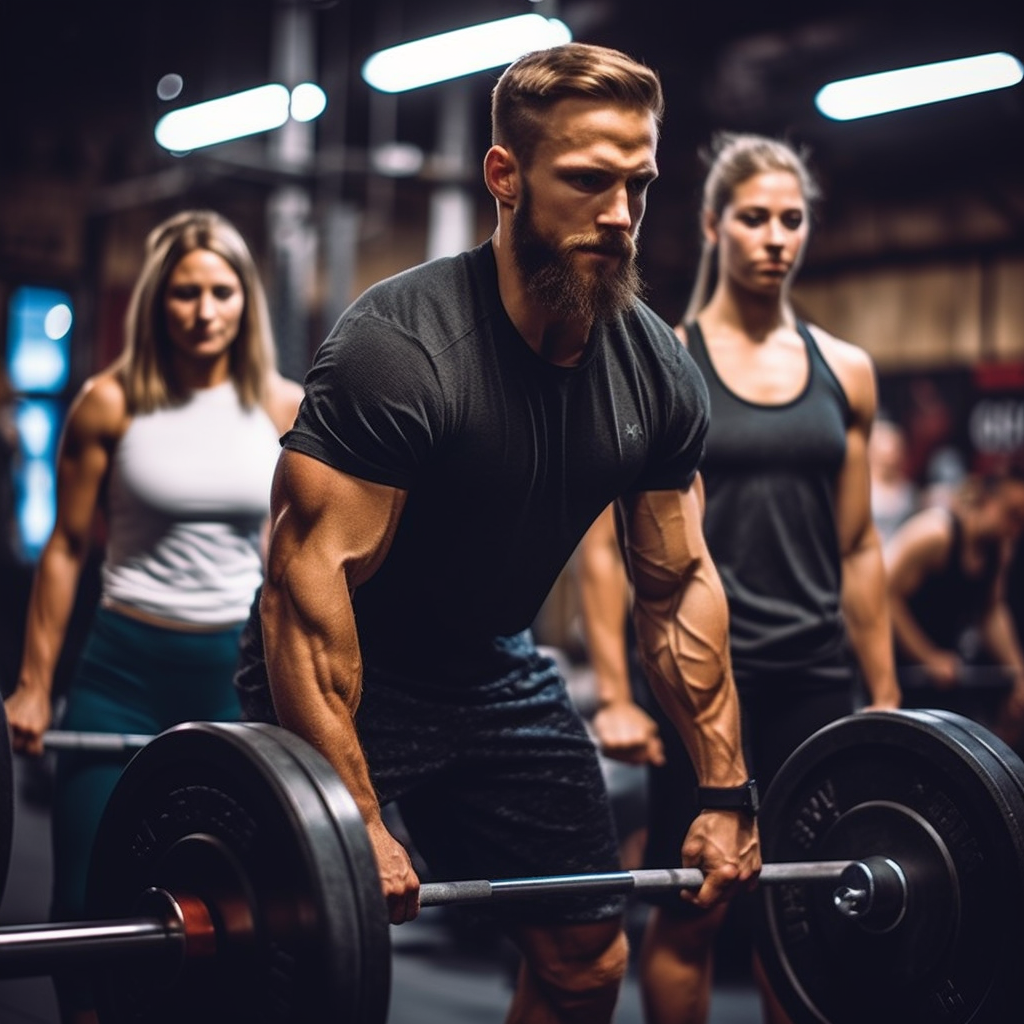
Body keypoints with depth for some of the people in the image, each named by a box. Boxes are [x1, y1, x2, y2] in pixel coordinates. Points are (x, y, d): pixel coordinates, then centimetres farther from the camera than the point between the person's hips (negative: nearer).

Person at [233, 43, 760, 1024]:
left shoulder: (658, 372, -6)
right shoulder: (399, 345, -26)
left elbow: (680, 584, 3)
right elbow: (310, 574, -30)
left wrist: (725, 792, 0)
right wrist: (354, 823, -36)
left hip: (492, 669, 7)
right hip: (343, 677, -6)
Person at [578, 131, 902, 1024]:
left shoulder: (845, 372, 9)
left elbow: (858, 547, 11)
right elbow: (602, 541, -5)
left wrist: (886, 697, 9)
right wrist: (613, 695, -11)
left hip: (816, 674, 4)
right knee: (693, 909, 3)